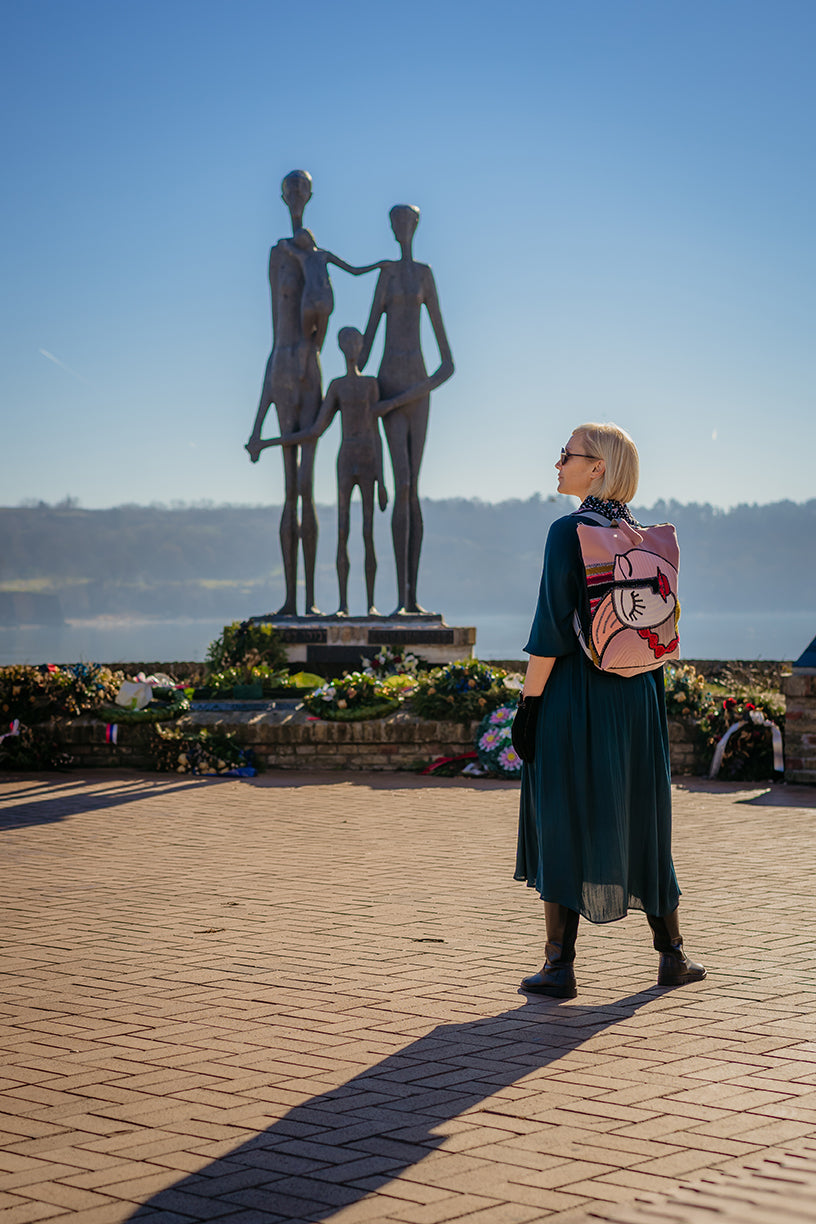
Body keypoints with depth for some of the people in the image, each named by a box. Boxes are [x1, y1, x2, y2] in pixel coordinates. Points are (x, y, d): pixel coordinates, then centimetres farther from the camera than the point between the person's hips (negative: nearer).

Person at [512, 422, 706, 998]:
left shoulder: (569, 532, -12)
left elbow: (552, 630, -16)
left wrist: (528, 704, -11)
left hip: (574, 692, -6)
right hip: (637, 695, 6)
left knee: (563, 823, 2)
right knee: (642, 821, 15)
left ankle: (560, 966, 3)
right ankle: (672, 955, 21)